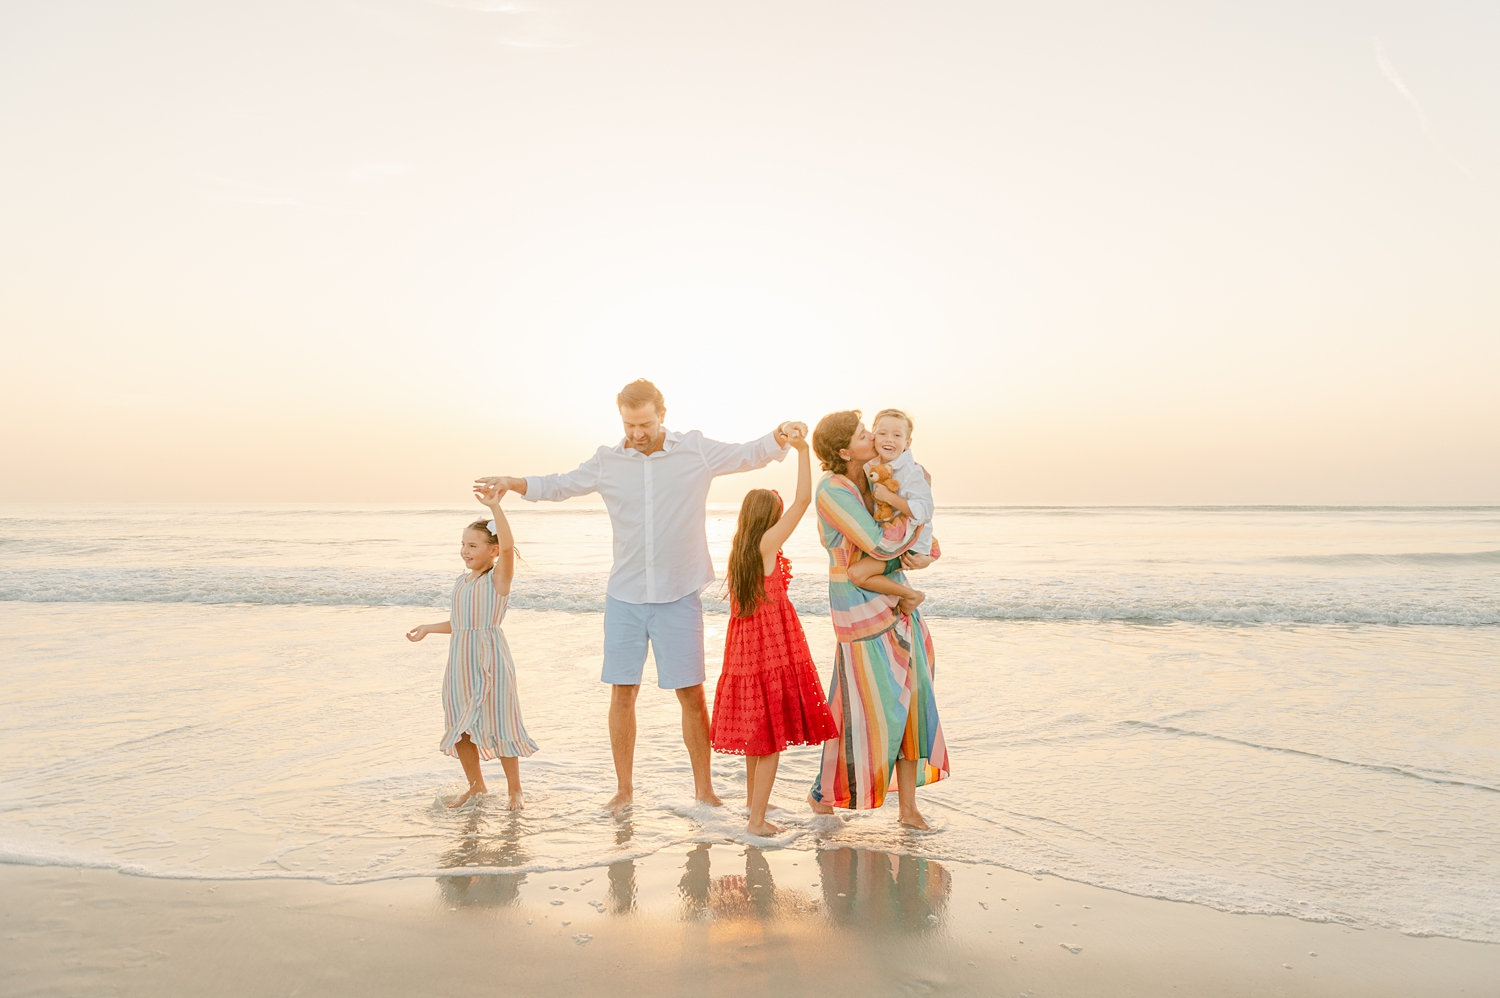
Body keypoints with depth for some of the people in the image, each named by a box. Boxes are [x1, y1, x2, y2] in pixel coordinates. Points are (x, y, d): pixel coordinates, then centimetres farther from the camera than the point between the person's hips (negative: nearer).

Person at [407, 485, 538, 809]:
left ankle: (514, 790, 12)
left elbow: (508, 546, -28)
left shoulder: (498, 577, -8)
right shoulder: (461, 582, 13)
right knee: (460, 727, 10)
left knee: (496, 724, -2)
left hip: (489, 660, -7)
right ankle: (476, 786, 27)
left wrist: (495, 507, -35)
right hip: (460, 663, 7)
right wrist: (428, 628, 14)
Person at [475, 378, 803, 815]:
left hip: (678, 597, -2)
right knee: (622, 692, 4)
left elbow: (749, 454, -1)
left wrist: (780, 437, -21)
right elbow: (560, 485, 16)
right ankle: (624, 790, 18)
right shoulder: (607, 461, 5)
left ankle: (704, 790, 14)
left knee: (691, 693, 1)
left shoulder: (696, 451, 0)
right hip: (624, 597, 2)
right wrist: (514, 483, 2)